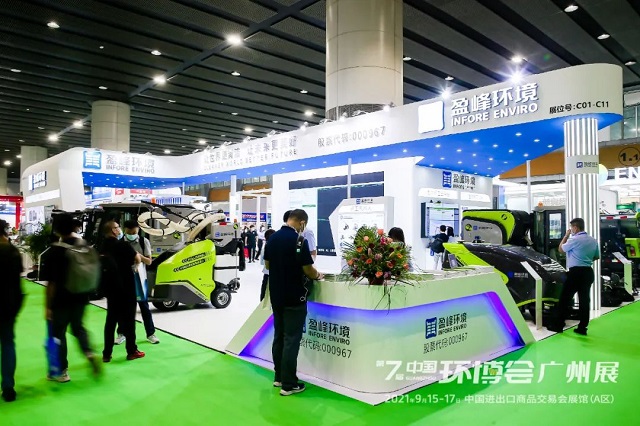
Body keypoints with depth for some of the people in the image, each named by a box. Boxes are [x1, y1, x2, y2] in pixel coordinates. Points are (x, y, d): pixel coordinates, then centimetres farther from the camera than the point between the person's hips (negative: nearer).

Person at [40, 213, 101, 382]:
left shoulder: (54, 251, -16)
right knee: (78, 327, 23)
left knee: (58, 333, 10)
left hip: (61, 299, -5)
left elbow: (51, 283, -14)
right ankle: (89, 352, 0)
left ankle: (62, 371, 18)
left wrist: (48, 306, -7)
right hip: (81, 297, 5)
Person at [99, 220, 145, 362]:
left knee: (111, 319, 12)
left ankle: (106, 354, 14)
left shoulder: (103, 247, 4)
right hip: (125, 287, -6)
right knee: (128, 318, 5)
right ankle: (132, 351, 12)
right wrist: (134, 263, 7)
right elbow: (138, 259, -14)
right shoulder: (121, 245, -16)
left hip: (110, 288, 6)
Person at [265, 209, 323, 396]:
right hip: (294, 297, -7)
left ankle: (279, 377, 25)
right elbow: (308, 270, -17)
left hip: (276, 295, 7)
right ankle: (288, 384, 6)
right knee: (291, 340, 0)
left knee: (279, 336, 15)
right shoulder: (299, 240, -18)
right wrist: (317, 275, 3)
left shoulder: (272, 238, 4)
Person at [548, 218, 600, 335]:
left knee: (564, 298, 1)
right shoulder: (593, 240, 9)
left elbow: (561, 249, 0)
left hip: (575, 272, -7)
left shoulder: (575, 239, -13)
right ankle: (582, 327, 10)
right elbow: (597, 257, 19)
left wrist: (566, 236, 8)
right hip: (588, 272, 7)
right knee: (584, 300, 8)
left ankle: (558, 325, 4)